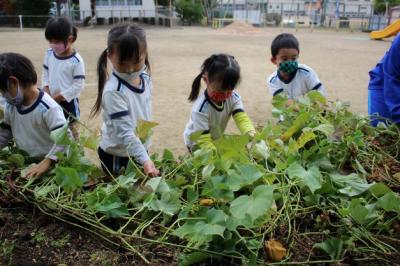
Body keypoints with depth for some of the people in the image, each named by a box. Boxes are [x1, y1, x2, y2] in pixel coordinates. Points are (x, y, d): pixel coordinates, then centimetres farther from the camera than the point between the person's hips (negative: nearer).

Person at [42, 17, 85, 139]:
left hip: (68, 102, -6)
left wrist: (59, 97, -18)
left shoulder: (76, 61, -21)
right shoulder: (49, 54, -2)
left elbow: (78, 85, -19)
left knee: (71, 132, 10)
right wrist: (46, 90, -6)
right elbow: (45, 73, 10)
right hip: (51, 101, 6)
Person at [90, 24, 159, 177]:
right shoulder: (113, 91, -29)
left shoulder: (146, 78, -6)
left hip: (140, 149, 7)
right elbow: (124, 132, -31)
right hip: (117, 155, -7)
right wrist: (145, 160, -39)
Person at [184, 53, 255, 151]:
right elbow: (203, 141, -37)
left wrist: (253, 137, -53)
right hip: (197, 144, -5)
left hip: (217, 139, 6)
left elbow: (242, 118, -34)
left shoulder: (233, 98, -22)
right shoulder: (201, 109, -37)